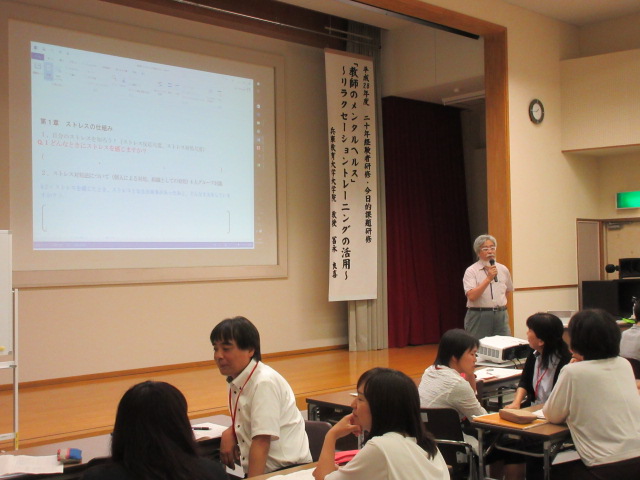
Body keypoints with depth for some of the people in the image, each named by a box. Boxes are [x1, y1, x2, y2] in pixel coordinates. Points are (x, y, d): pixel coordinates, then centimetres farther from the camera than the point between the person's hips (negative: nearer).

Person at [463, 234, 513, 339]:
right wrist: (488, 279, -22)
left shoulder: (503, 269, 9)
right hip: (479, 317, -4)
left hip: (501, 316, 4)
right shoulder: (471, 271, -6)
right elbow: (471, 296, -19)